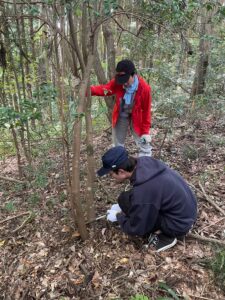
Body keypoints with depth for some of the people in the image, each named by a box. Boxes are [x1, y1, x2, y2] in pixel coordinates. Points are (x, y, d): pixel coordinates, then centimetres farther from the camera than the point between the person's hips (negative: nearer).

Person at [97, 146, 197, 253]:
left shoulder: (141, 193, -33)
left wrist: (118, 216, 1)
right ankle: (164, 230, 15)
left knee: (125, 200, -14)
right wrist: (121, 207, 11)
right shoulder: (144, 162, -10)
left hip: (179, 224, -8)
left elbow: (136, 229, -16)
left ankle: (164, 235, -2)